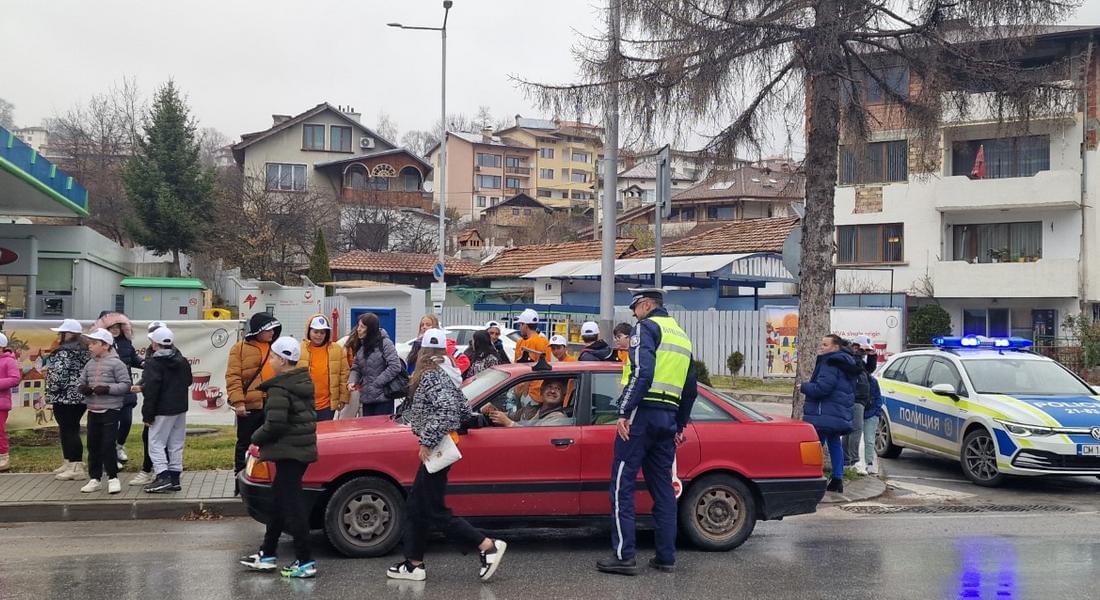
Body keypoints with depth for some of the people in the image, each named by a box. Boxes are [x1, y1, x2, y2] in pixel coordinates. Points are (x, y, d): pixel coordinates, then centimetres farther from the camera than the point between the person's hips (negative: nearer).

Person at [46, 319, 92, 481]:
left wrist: (52, 392, -7)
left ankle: (76, 468, -4)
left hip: (65, 397, -9)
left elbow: (58, 375, -21)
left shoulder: (63, 352, -14)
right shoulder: (83, 351, 12)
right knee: (71, 429, 17)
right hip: (80, 397, 9)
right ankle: (70, 463, 25)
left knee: (68, 431, -4)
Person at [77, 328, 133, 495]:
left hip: (110, 410, -6)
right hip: (93, 410, 6)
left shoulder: (116, 363, -8)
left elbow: (125, 385, -12)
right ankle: (94, 478, 19)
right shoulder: (90, 364, 10)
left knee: (108, 445, -5)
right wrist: (83, 388, -4)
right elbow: (81, 381, 19)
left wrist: (108, 389, -22)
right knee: (93, 445, 10)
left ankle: (113, 478, 7)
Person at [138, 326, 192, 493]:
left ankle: (163, 476, -10)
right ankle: (175, 478, 13)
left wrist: (147, 415, -13)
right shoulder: (182, 361, 9)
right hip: (181, 408, 7)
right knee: (176, 444, 11)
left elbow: (151, 390, -18)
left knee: (156, 442, -1)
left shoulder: (153, 362, -14)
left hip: (162, 411, -7)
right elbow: (188, 382, 21)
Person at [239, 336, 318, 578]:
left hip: (287, 452, -10)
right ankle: (267, 554, 26)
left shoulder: (279, 389, -17)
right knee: (278, 501, 18)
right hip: (304, 449, 10)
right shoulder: (304, 383, 12)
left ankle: (305, 562, -3)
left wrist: (257, 438, -4)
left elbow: (274, 424, -24)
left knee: (291, 506, -5)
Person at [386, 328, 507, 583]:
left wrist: (427, 442, -24)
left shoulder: (430, 376, -15)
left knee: (436, 511, -4)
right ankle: (414, 564, 17)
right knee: (416, 506, 13)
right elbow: (464, 411, 13)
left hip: (434, 452, -10)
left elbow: (447, 410, -29)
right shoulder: (443, 375, 11)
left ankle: (488, 545, -3)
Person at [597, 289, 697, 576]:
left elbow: (642, 372, -18)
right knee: (663, 488, 12)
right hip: (669, 418, 8)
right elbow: (690, 389, 25)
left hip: (643, 413, -8)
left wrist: (625, 412, -19)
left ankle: (624, 556, -7)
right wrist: (680, 424, 29)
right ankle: (666, 557, 13)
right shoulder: (682, 336, 22)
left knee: (622, 485, -4)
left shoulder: (646, 327, -3)